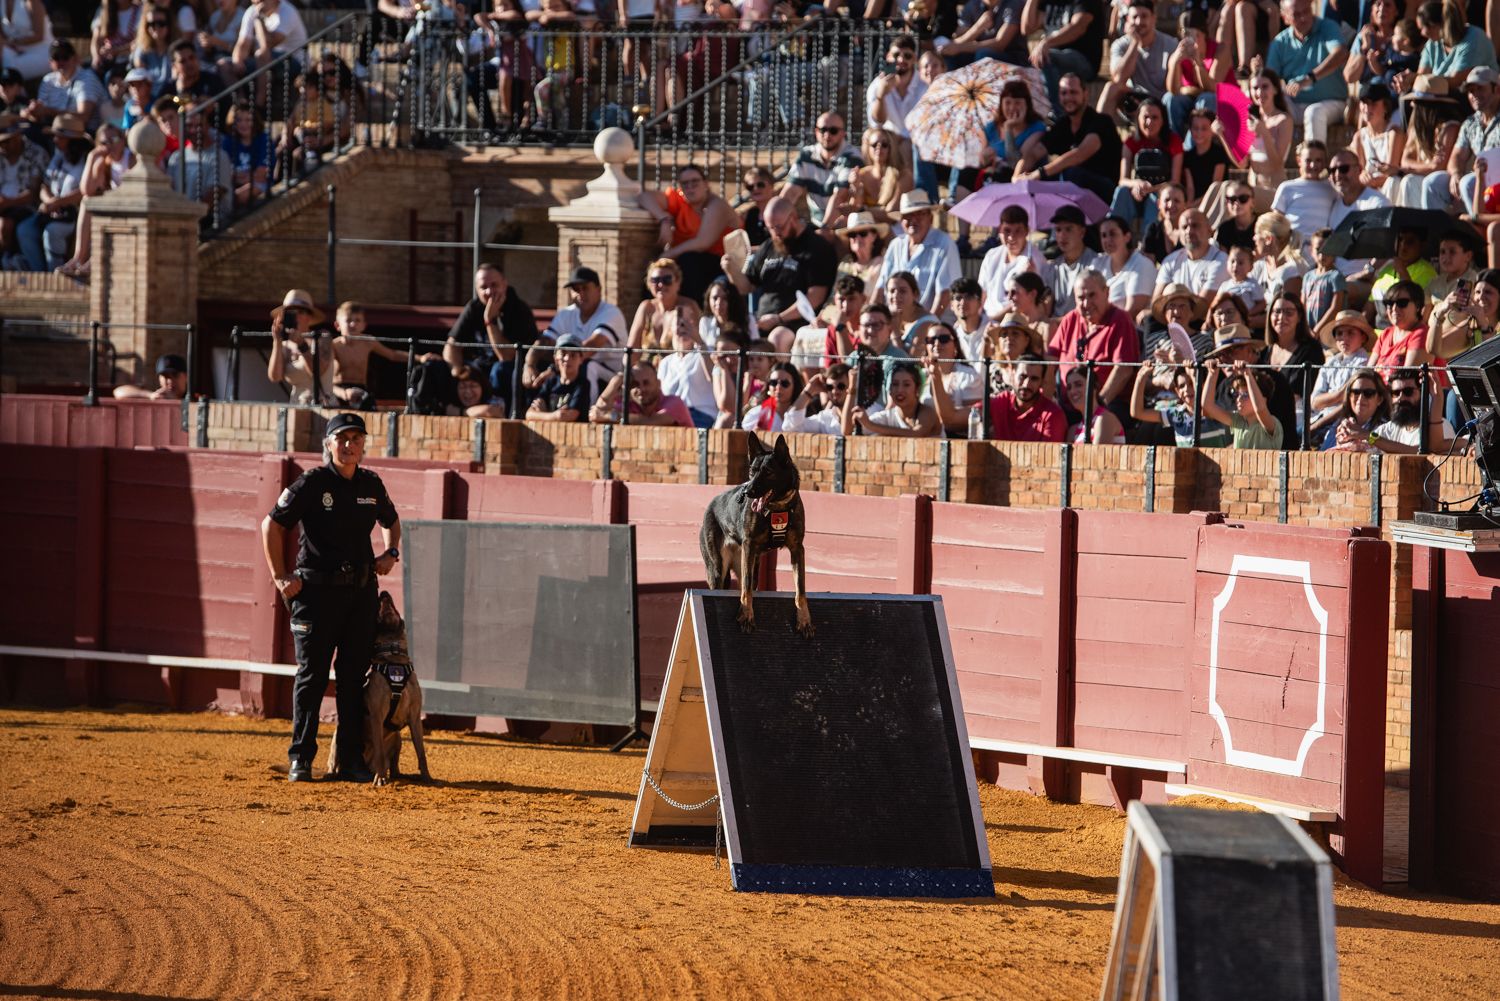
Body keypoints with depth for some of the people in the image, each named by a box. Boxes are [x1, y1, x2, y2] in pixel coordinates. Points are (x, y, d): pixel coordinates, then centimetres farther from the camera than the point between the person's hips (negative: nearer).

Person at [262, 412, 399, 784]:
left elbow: (390, 520, 29)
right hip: (318, 589, -4)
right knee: (312, 676, -2)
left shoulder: (371, 485, 8)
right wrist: (280, 578, -7)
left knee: (354, 676, 5)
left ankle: (352, 760, 10)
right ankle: (300, 759, 3)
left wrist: (391, 552, 10)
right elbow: (272, 525, -4)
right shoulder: (312, 483, -6)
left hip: (361, 589, 4)